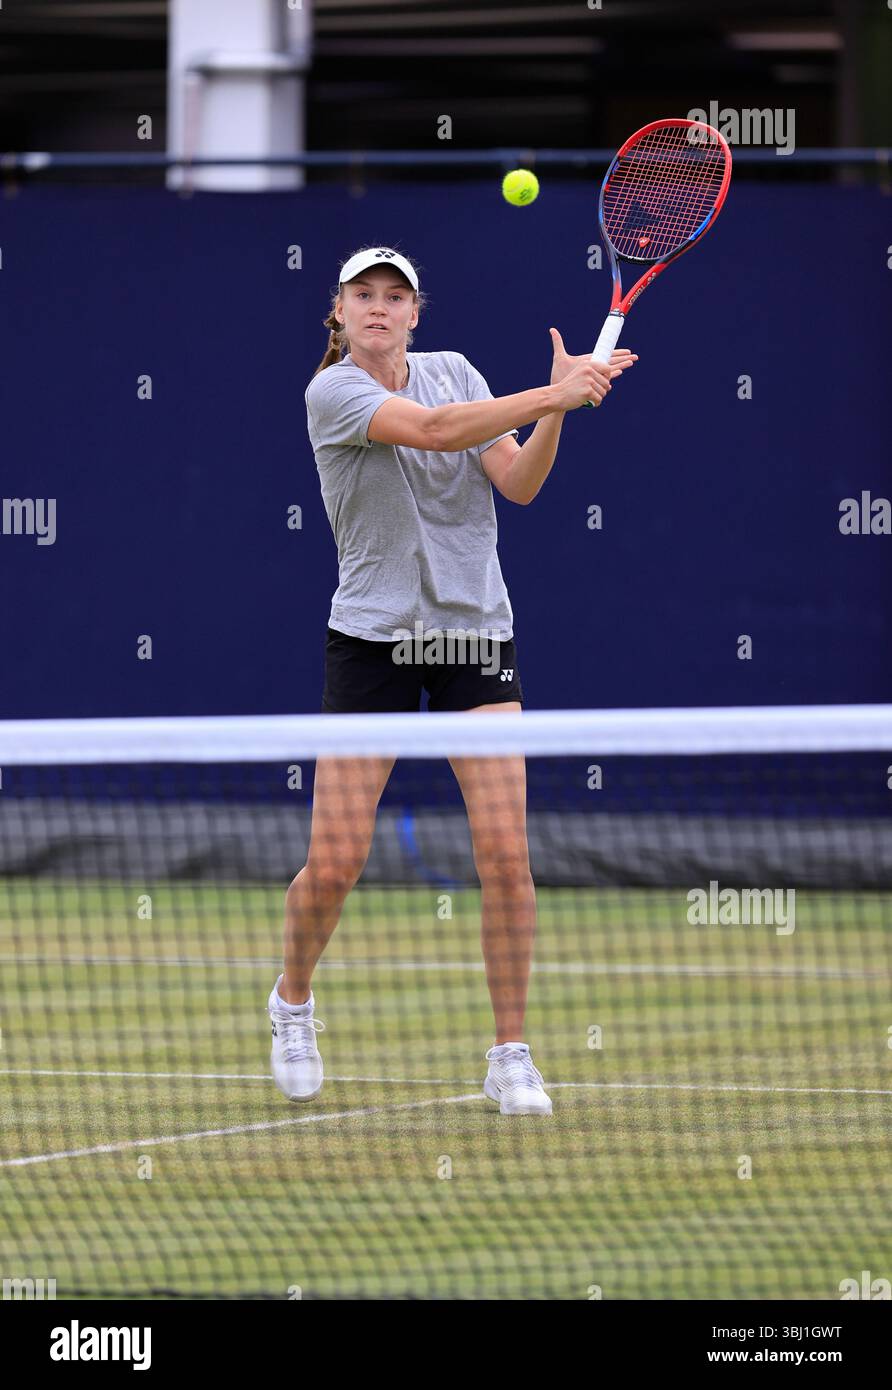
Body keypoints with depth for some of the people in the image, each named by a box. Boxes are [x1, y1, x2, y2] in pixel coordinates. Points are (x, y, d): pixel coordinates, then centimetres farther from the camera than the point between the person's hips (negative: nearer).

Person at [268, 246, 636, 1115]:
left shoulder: (455, 372, 7)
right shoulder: (331, 393, -8)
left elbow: (518, 483, -2)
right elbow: (430, 429, -25)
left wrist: (558, 407, -18)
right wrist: (550, 396, -29)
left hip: (475, 628, 3)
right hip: (372, 635, -3)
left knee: (505, 851, -8)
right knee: (334, 863, -4)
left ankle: (511, 1057, 1)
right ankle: (293, 1001, 27)